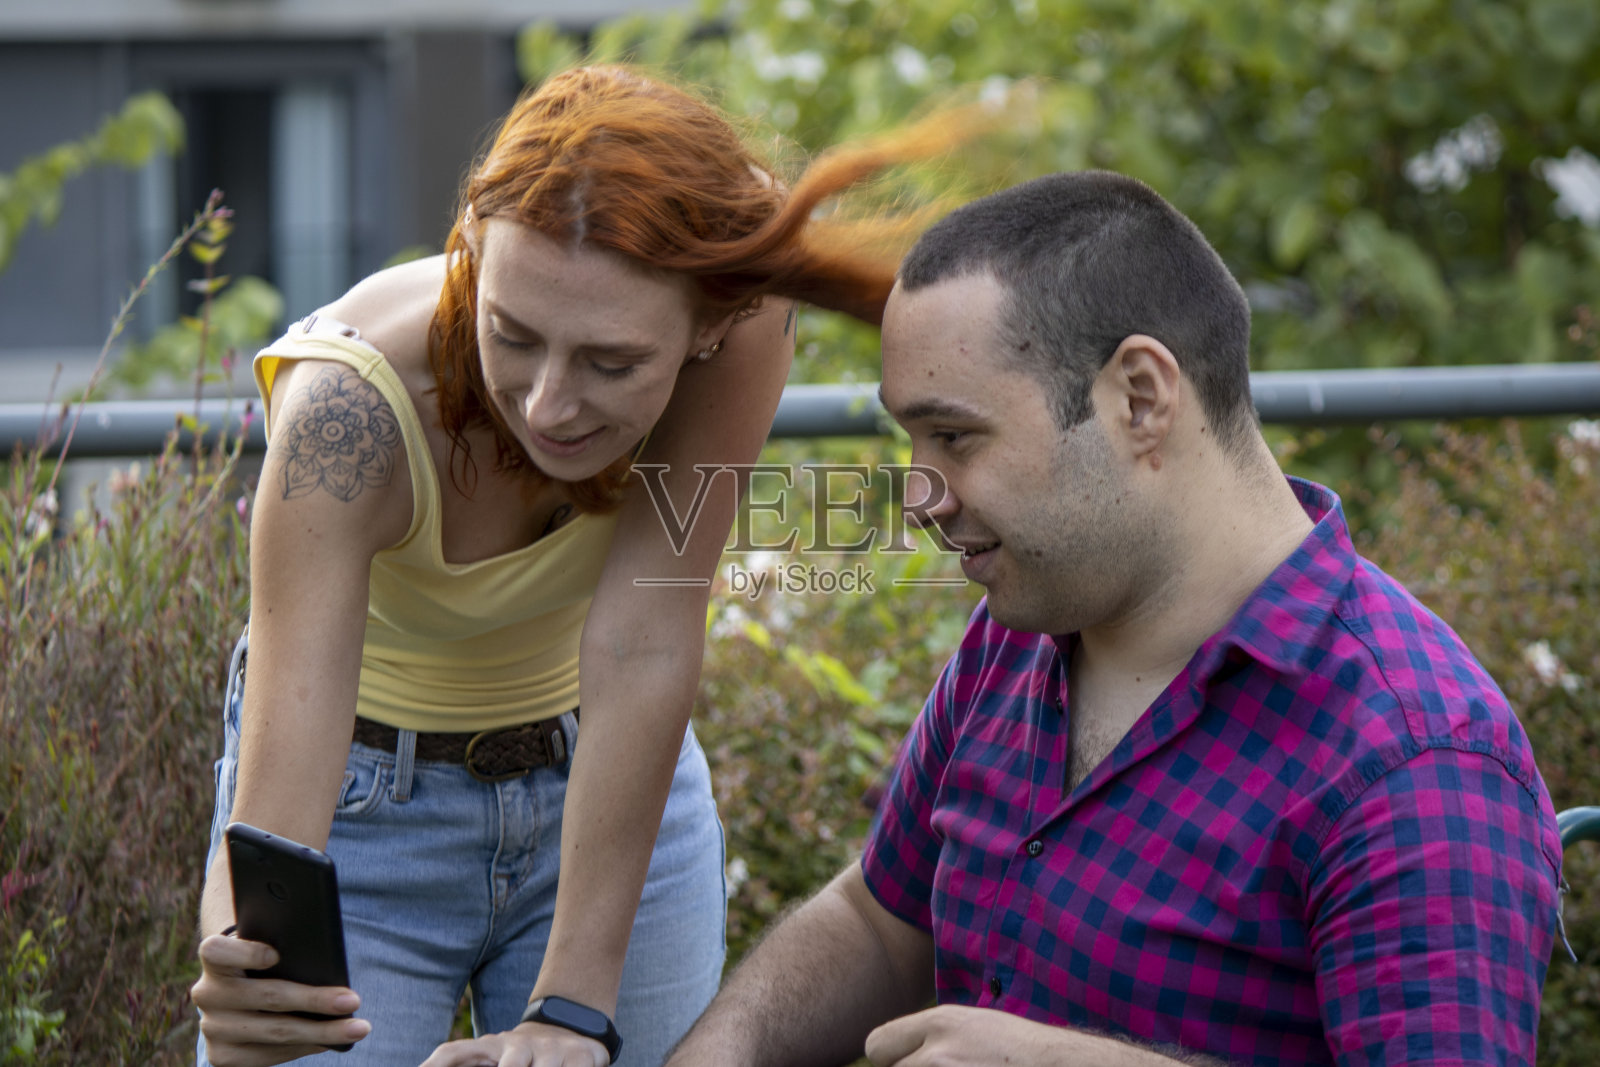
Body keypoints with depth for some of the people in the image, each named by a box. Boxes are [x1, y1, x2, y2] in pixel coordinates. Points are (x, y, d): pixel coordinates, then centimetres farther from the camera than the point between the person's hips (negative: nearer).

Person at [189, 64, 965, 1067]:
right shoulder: (349, 405, -34)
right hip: (367, 798, -2)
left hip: (610, 782, 2)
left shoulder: (740, 314, -28)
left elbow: (643, 647, -29)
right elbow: (277, 815, -38)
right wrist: (240, 971, -59)